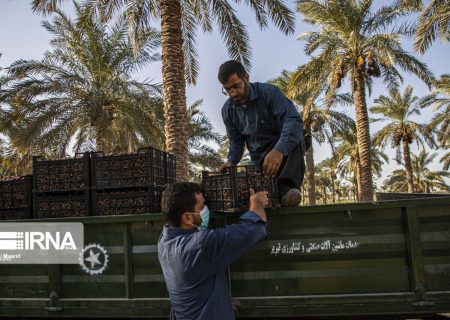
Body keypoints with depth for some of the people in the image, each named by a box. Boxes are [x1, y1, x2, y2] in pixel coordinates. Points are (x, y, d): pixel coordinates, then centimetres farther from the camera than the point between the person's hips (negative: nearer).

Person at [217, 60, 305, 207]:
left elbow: (294, 120, -33)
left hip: (284, 152, -3)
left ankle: (286, 187, -42)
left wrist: (279, 150, -50)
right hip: (259, 159, 4)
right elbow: (236, 141, 4)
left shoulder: (269, 92, -20)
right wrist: (231, 161, -19)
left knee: (295, 140, -37)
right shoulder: (228, 110, -3)